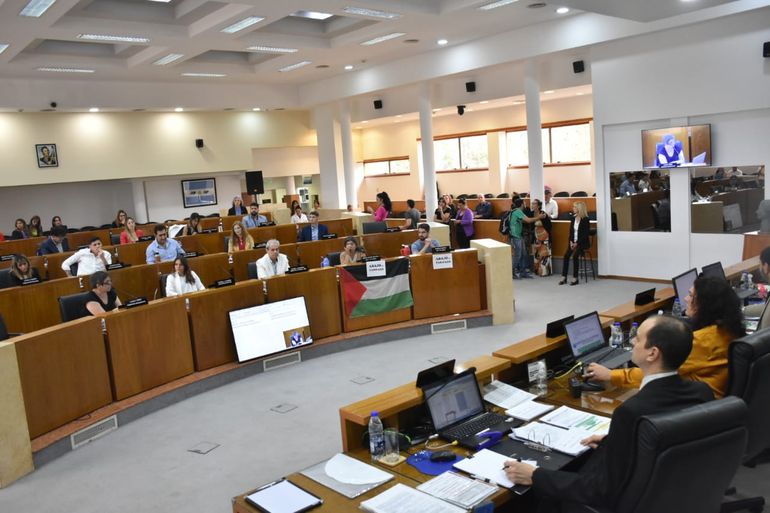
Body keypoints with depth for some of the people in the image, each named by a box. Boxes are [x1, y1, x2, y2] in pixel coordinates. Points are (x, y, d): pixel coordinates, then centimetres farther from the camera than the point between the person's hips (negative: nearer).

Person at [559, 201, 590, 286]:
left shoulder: (585, 219, -9)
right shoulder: (573, 218, 10)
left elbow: (585, 234, -12)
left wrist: (577, 243, -17)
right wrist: (571, 241, -4)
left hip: (582, 242, -6)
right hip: (573, 242, 6)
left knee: (575, 256, -26)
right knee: (566, 255, -17)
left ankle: (575, 278, -18)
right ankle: (564, 277, -14)